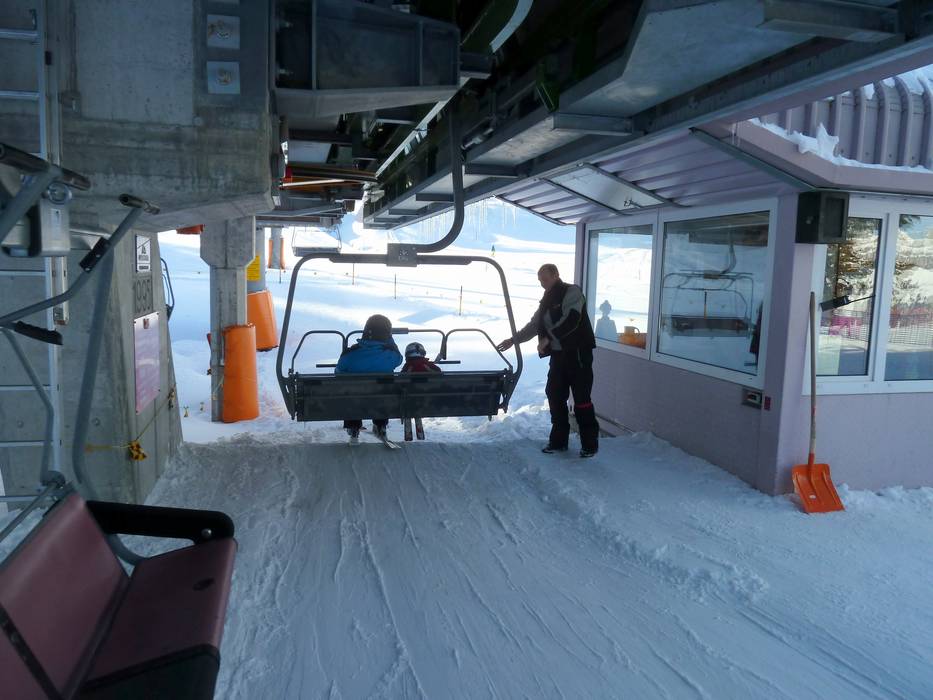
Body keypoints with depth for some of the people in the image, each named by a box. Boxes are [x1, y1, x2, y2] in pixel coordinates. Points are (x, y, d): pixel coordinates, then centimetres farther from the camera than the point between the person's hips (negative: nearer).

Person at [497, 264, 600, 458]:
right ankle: (558, 440, 19)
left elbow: (571, 320, -21)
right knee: (555, 396, 8)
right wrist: (513, 340, 18)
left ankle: (590, 443, 4)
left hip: (578, 353, -8)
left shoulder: (571, 292, -8)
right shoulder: (547, 300, 17)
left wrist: (547, 339, -19)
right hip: (558, 354, 8)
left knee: (581, 399, -5)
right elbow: (534, 325, 23)